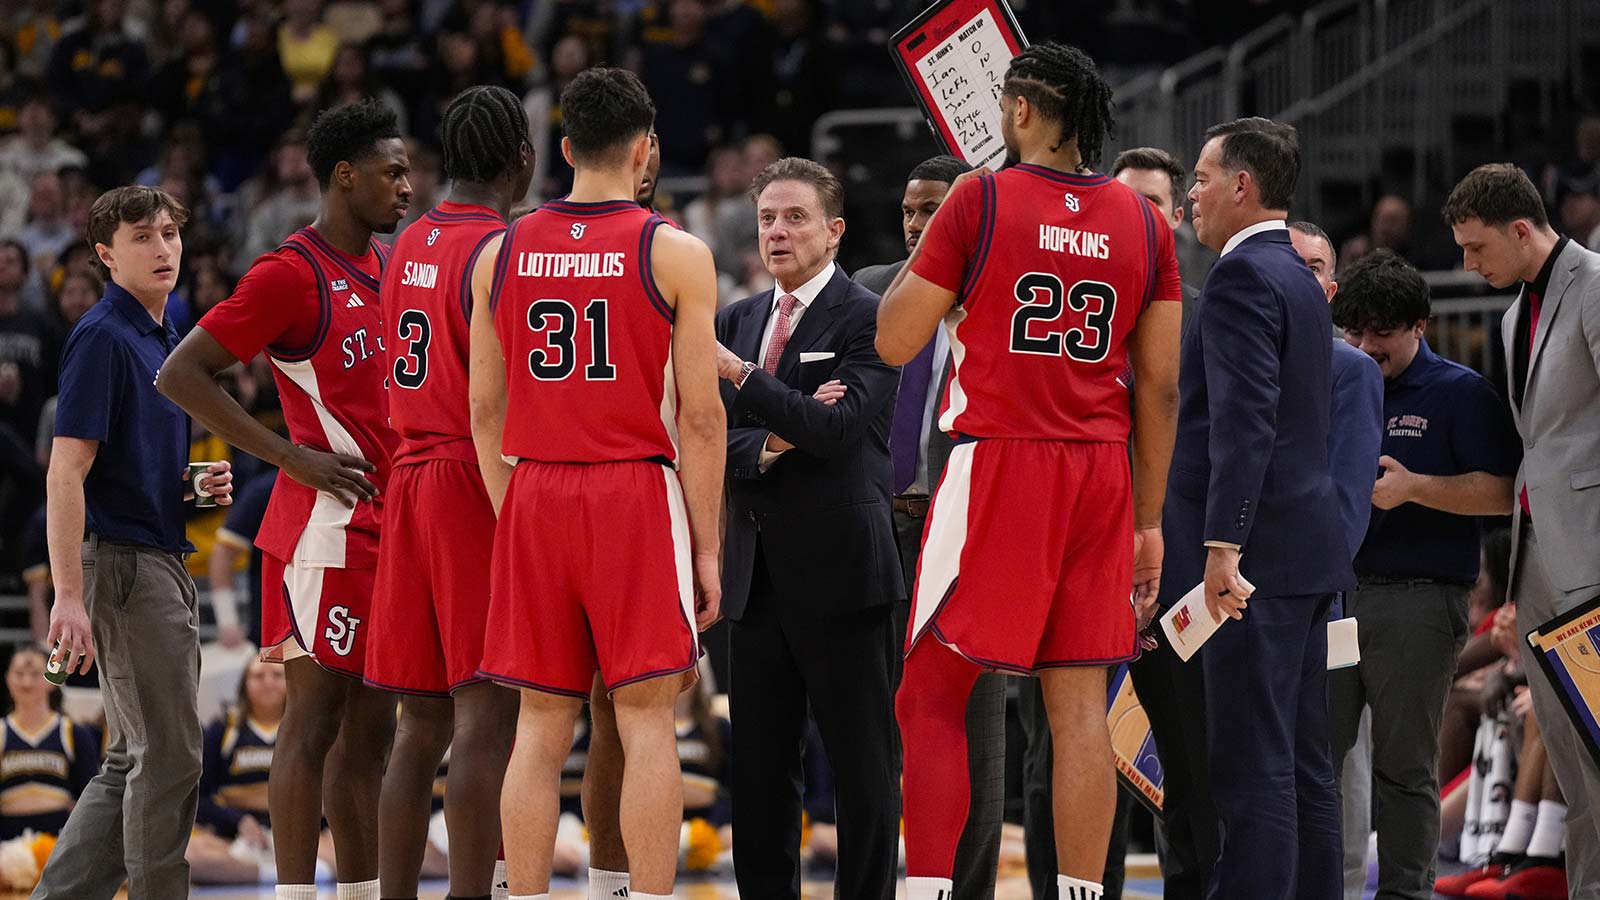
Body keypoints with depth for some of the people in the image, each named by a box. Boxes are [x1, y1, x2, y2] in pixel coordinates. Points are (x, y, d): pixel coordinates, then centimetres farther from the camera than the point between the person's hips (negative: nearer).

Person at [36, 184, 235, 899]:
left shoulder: (163, 338, 16)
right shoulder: (103, 337, -12)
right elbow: (66, 472, -18)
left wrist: (201, 486, 6)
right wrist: (68, 594, -24)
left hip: (162, 562, 9)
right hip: (124, 564, -9)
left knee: (133, 763, 11)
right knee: (169, 756, -6)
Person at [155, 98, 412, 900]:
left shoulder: (390, 266, 14)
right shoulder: (290, 275, -11)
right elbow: (180, 375, -14)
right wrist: (291, 458, -17)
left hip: (389, 525, 8)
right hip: (328, 525, -8)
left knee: (370, 725, 10)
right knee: (316, 717, -7)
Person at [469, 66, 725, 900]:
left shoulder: (502, 252, 7)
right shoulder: (676, 253, -4)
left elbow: (485, 410, 8)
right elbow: (700, 415, -6)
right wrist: (706, 545, -1)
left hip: (533, 496, 3)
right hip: (637, 495, -3)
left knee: (540, 726, 7)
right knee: (646, 722, -1)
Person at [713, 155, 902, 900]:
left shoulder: (866, 319, -6)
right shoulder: (739, 319, 13)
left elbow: (839, 430, -18)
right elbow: (713, 441, 8)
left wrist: (738, 375, -24)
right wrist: (768, 445, -13)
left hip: (838, 571, -6)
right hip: (757, 576, 6)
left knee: (861, 767, -1)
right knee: (758, 768, 9)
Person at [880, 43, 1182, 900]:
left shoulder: (980, 199, -5)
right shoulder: (1142, 220, 7)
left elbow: (895, 340, -2)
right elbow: (1159, 384, 8)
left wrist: (929, 235, 13)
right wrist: (1148, 519, 14)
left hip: (996, 464, -4)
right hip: (1100, 474, 4)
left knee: (932, 699, 2)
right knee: (1078, 702, 6)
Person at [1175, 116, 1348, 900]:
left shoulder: (1242, 277, -12)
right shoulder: (1299, 278, 18)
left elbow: (1245, 420, -22)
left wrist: (1223, 546, -26)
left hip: (1258, 552, -10)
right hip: (1307, 550, 10)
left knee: (1251, 769, -11)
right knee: (1302, 764, 11)